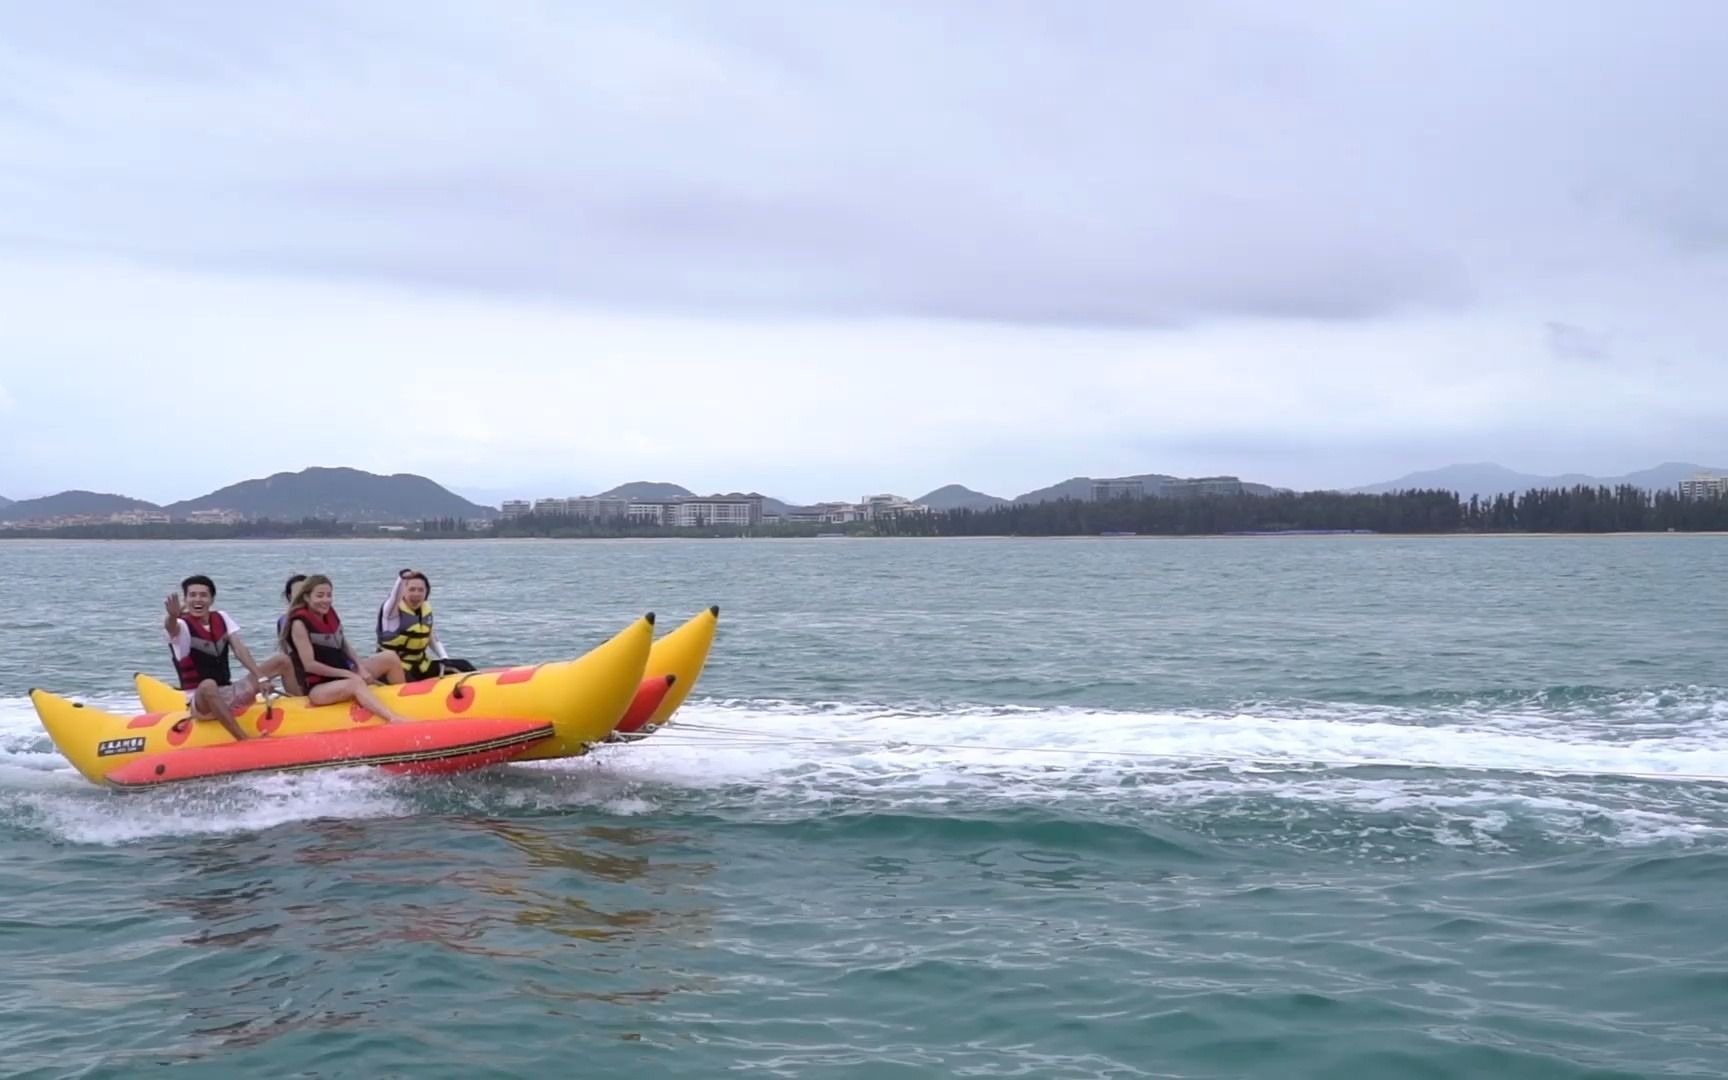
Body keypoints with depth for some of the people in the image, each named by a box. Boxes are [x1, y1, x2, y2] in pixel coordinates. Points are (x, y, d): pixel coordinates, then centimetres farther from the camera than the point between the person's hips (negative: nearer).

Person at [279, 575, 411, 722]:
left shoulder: (330, 615, 8)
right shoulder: (300, 623, -14)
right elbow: (309, 665, -18)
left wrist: (361, 668, -7)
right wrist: (347, 674, -19)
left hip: (343, 675, 8)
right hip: (318, 688, -8)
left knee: (390, 658, -3)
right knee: (356, 683, -39)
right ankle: (394, 720, -61)